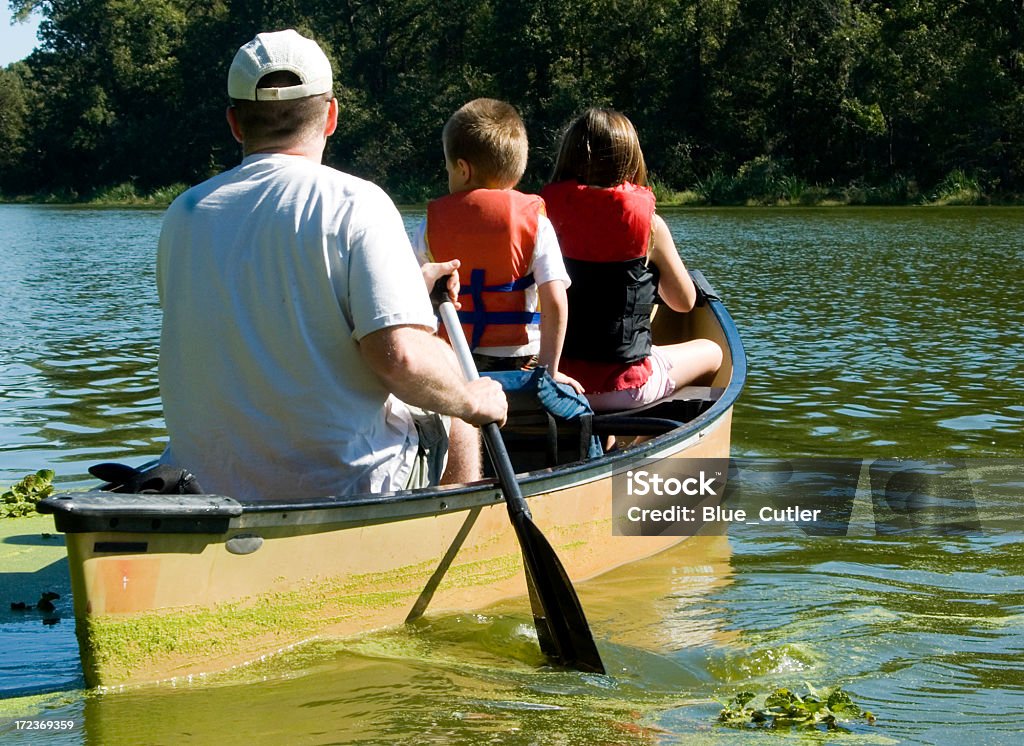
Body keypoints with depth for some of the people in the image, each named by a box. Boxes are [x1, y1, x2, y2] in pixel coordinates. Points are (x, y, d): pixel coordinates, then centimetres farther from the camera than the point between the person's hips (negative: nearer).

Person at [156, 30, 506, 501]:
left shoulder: (183, 216, 3)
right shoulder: (355, 203, -13)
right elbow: (399, 356, -24)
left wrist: (405, 289, 22)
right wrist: (470, 399, -3)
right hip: (346, 488, -5)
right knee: (456, 424, 27)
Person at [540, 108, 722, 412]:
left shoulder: (547, 212, -5)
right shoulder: (648, 224, -11)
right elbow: (684, 301, 2)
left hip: (555, 379, 4)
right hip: (622, 387, -4)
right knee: (711, 352, 26)